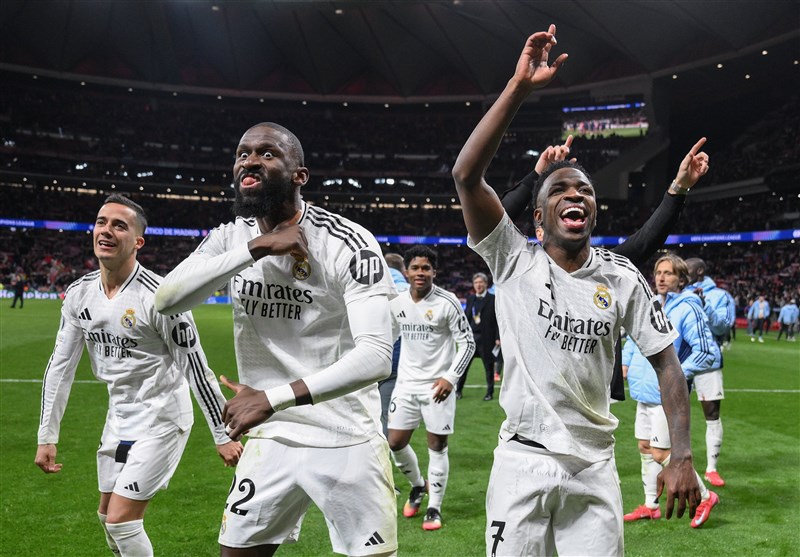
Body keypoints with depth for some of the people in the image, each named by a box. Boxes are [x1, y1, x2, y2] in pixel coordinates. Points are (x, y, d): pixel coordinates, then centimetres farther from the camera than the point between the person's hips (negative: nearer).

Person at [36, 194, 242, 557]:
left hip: (161, 420, -7)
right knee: (108, 517, 18)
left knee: (121, 521, -8)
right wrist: (47, 436, 5)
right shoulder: (79, 294, -2)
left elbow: (196, 367, -17)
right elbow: (61, 365, 6)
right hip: (119, 418, 7)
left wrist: (223, 436, -14)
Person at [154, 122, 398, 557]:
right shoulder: (230, 237, 1)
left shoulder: (348, 244, -16)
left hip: (346, 443, -4)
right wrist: (256, 247, -23)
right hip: (271, 441, 4)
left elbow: (377, 356, -26)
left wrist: (272, 398, -30)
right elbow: (165, 300, -15)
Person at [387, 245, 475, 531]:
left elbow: (468, 343, -9)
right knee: (395, 443, 6)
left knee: (437, 447, 0)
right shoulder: (396, 302, 2)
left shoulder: (448, 302, -12)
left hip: (437, 385, -4)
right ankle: (418, 485, 34)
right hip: (406, 382, 5)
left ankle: (434, 508, 15)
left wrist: (450, 377, -18)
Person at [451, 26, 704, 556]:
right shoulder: (515, 260, -6)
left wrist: (682, 456, -8)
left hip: (594, 466, 2)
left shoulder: (621, 277, 1)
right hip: (522, 460, -2)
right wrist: (520, 86, -23)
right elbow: (467, 175, -19)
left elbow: (666, 361, 2)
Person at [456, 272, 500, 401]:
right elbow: (466, 317, 14)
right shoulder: (470, 298, 12)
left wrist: (498, 338, -10)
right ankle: (458, 390, 15)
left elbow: (497, 319, -5)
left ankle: (490, 392, 16)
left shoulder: (493, 299, -2)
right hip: (470, 336, 4)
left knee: (488, 365, 5)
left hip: (486, 338, -4)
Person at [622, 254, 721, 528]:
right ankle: (650, 505, 26)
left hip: (666, 395, -8)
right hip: (644, 391, 8)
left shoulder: (688, 310, -15)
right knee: (645, 447, 14)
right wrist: (625, 361, 11)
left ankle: (705, 497, 13)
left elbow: (708, 353, -19)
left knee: (661, 453, -5)